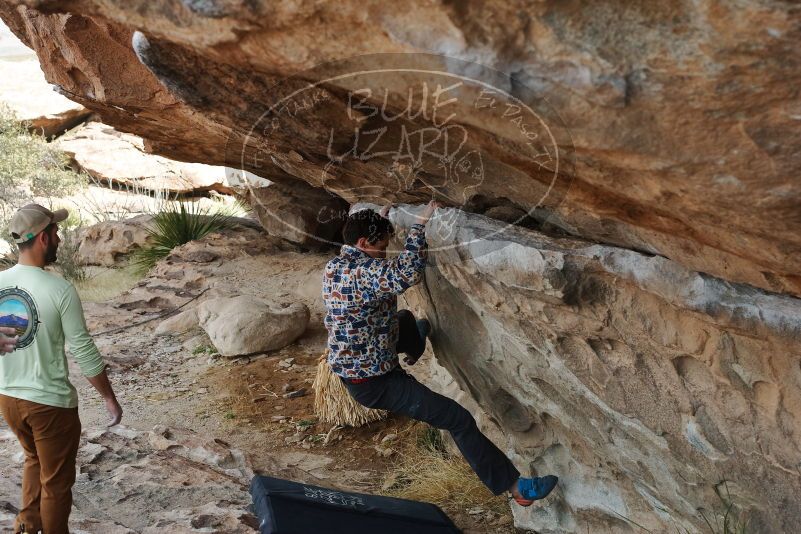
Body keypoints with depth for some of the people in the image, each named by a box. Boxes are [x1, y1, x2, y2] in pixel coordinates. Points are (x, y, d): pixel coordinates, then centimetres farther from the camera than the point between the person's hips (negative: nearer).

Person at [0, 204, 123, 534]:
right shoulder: (60, 290, -20)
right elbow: (84, 353, -16)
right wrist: (110, 398, -4)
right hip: (50, 403, -6)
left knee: (34, 459, 31)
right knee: (56, 480, 14)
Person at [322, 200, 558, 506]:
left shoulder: (333, 267, 2)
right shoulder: (364, 271, -27)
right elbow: (407, 273, -45)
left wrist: (378, 222, 31)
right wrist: (421, 224, -33)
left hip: (346, 368, 10)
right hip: (374, 383, -10)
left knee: (407, 321, 34)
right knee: (459, 419, -10)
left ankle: (413, 355, 68)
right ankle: (514, 485, -7)